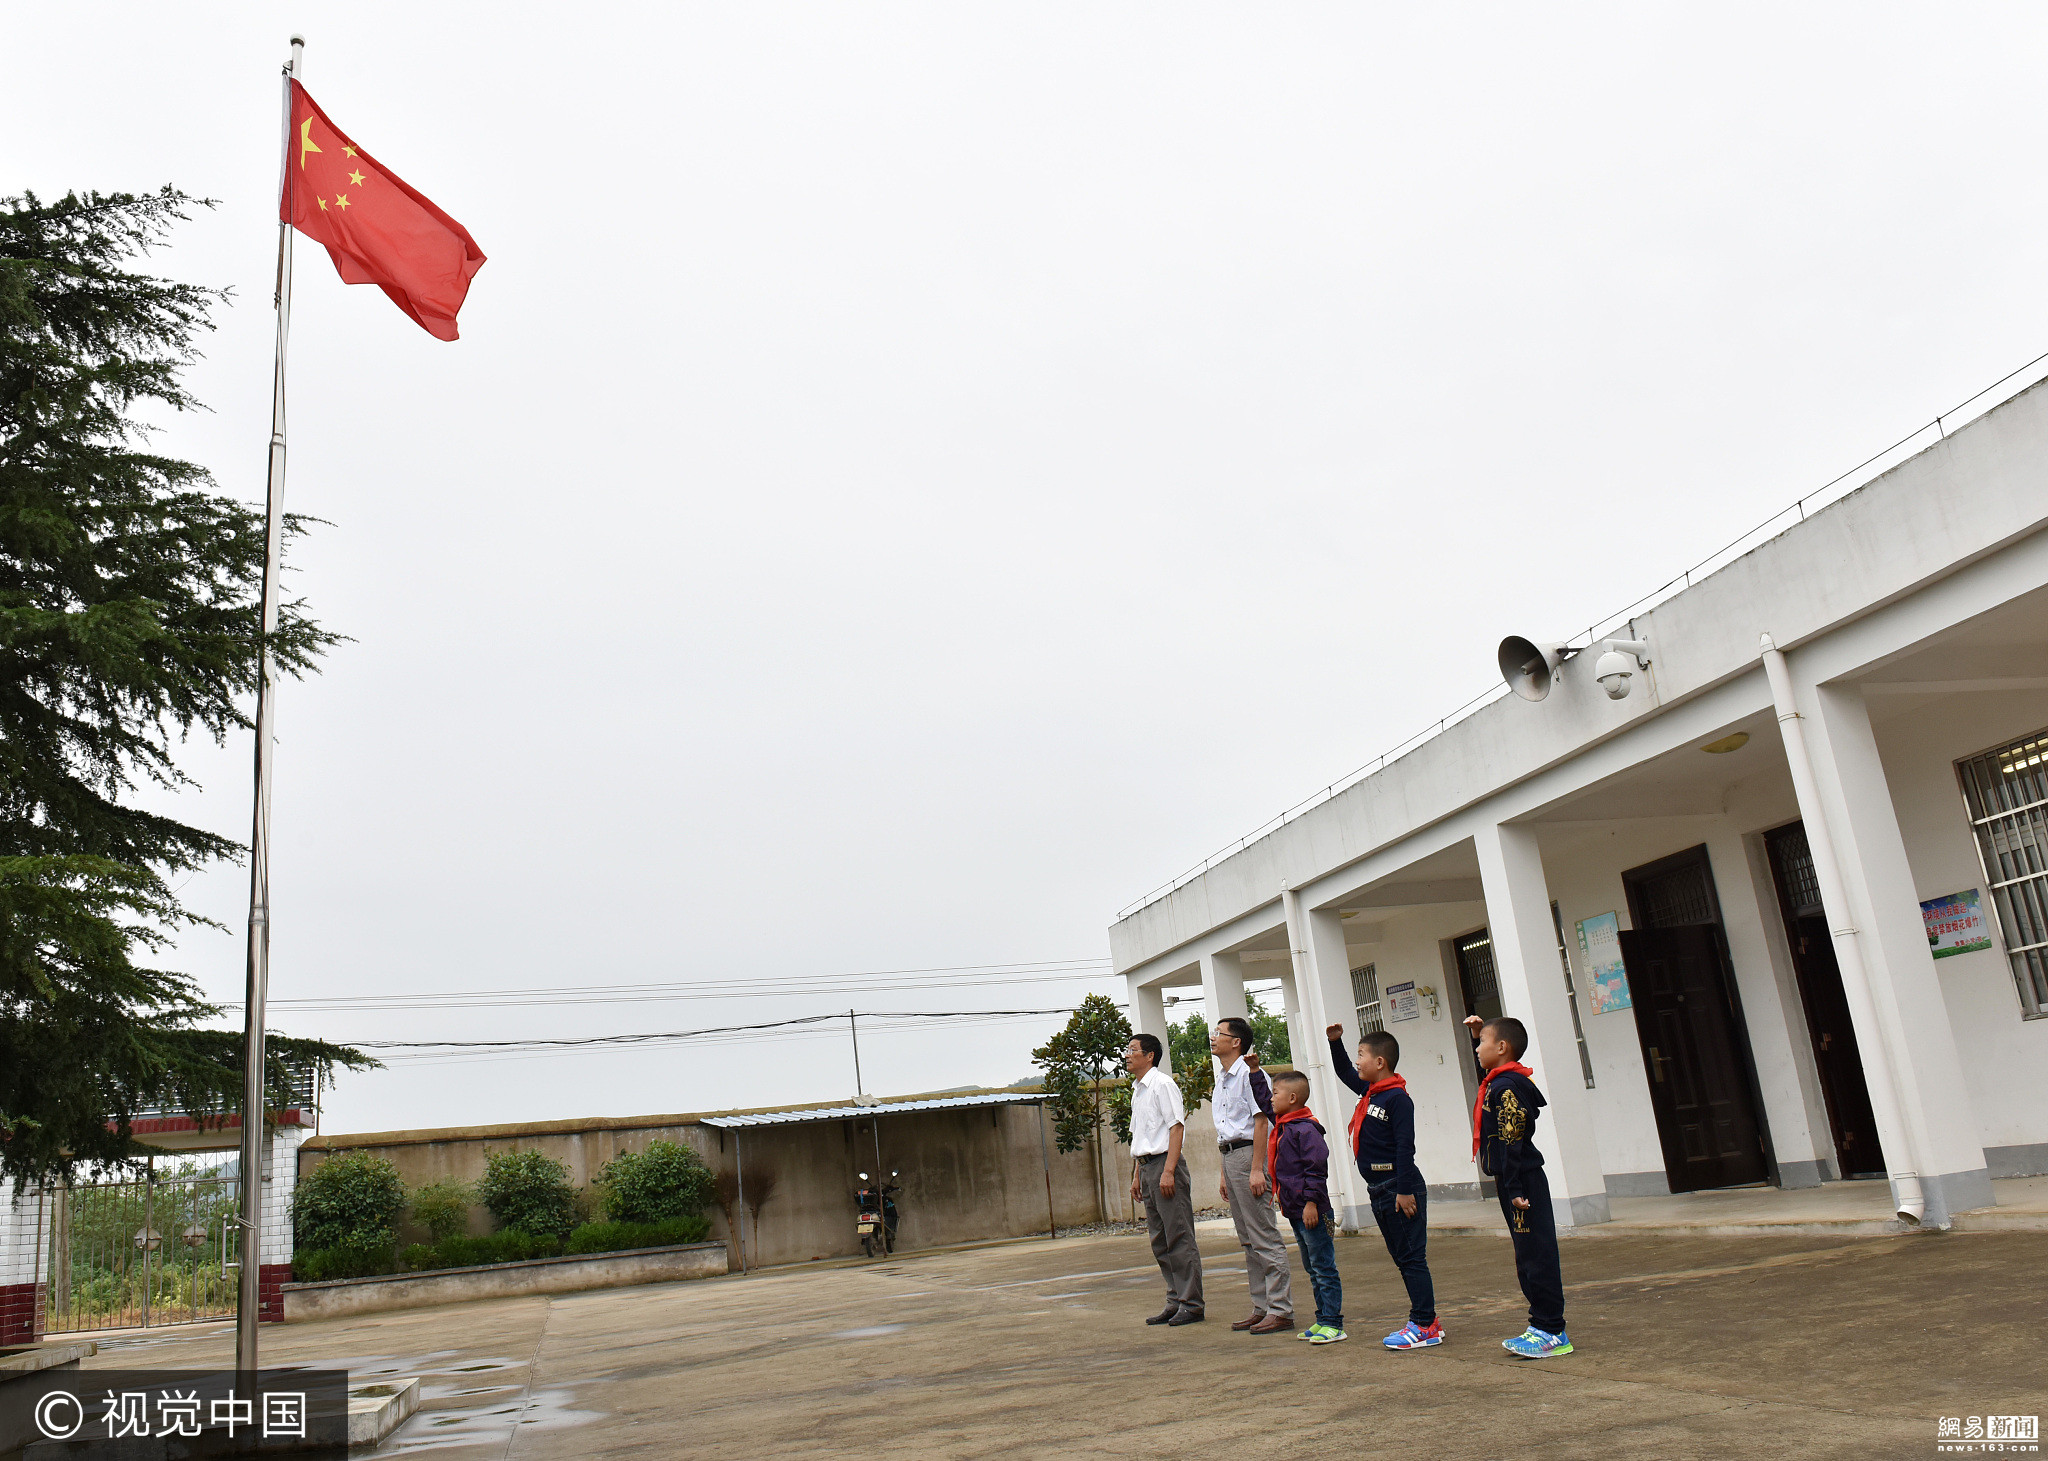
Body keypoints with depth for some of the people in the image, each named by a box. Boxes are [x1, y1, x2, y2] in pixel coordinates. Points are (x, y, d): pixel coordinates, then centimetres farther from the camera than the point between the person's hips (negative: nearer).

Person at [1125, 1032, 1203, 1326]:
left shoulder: (1162, 1084, -8)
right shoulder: (1137, 1090, 18)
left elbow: (1177, 1127, -15)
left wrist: (1168, 1171, -21)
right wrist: (1137, 1176, 20)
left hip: (1165, 1162, -9)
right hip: (1147, 1167, 9)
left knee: (1179, 1237, -5)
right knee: (1160, 1241, 10)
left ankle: (1191, 1304, 0)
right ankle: (1175, 1301, 16)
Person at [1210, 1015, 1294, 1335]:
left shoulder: (1250, 1073, -11)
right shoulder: (1222, 1080, 17)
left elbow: (1261, 1120, -16)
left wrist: (1256, 1169, -20)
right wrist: (1225, 1175, 20)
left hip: (1249, 1154, -10)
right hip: (1230, 1156, 10)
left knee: (1265, 1237, -6)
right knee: (1248, 1239, 13)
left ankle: (1281, 1310, -2)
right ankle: (1262, 1307, 20)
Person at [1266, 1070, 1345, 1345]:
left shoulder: (1305, 1129, -17)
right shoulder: (1283, 1128, 11)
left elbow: (1316, 1167, -20)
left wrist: (1311, 1201, -21)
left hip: (1312, 1211, -10)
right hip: (1295, 1211, 10)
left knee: (1324, 1268, -3)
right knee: (1313, 1269, 15)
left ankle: (1333, 1324, 1)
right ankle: (1323, 1320, 23)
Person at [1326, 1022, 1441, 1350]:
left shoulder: (1397, 1099, -16)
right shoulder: (1369, 1092, 11)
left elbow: (1405, 1147, -21)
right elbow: (1344, 1073, 30)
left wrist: (1405, 1191, -23)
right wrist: (1335, 1042, 19)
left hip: (1399, 1187, -10)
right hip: (1379, 1190, 10)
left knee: (1412, 1258, -5)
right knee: (1402, 1258, 13)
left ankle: (1425, 1327, -1)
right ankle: (1425, 1320, 21)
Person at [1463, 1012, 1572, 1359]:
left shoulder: (1507, 1087, -17)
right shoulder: (1499, 1081, 12)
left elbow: (1513, 1144, -21)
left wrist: (1515, 1189, -23)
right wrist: (1481, 1031, 31)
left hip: (1522, 1183, -11)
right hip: (1517, 1183, 11)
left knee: (1536, 1256, -6)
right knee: (1528, 1257, 13)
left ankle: (1552, 1333, -1)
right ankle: (1542, 1326, 19)